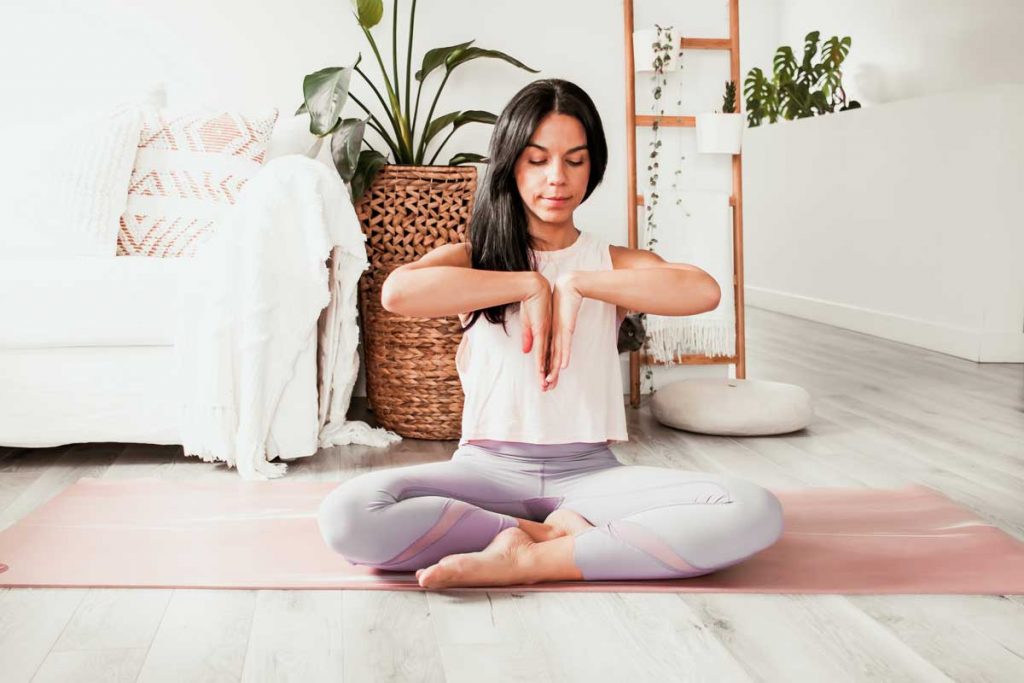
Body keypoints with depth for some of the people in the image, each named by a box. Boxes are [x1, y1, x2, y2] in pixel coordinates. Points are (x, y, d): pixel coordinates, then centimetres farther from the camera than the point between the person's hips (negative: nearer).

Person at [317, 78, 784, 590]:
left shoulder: (615, 264, 11)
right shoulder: (471, 258, 9)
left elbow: (703, 291, -12)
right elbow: (398, 292, -16)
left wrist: (574, 283, -12)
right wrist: (530, 284, -12)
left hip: (588, 472, 1)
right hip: (489, 470, 0)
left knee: (755, 512, -25)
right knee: (347, 514, -29)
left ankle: (531, 560, -21)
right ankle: (557, 533, -16)